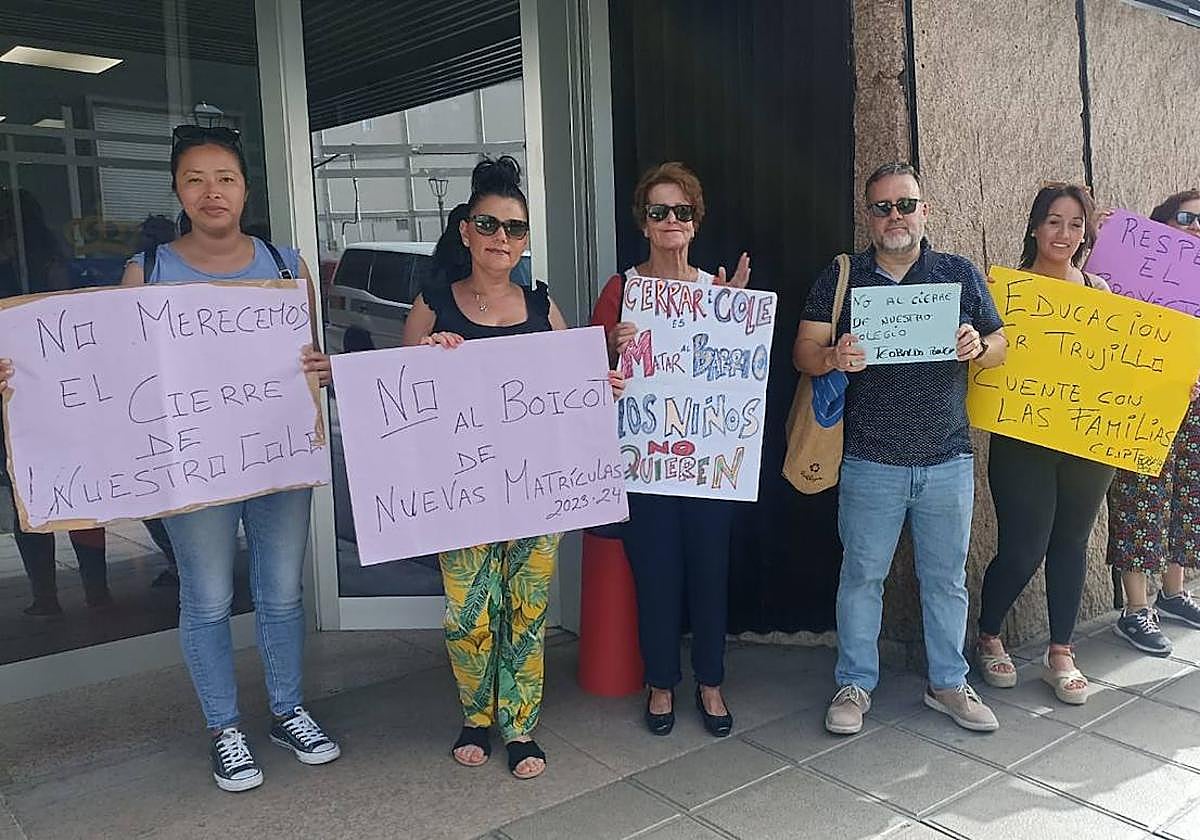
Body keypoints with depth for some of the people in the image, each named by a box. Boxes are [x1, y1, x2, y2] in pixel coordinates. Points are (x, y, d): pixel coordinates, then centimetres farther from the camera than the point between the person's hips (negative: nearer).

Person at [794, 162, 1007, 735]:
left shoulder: (960, 274, 8)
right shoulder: (841, 277, 3)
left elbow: (1000, 345, 11)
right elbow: (803, 350, -1)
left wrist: (979, 348, -13)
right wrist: (833, 357, -24)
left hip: (947, 461, 2)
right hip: (870, 463, -2)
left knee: (946, 576, 12)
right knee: (861, 576, 6)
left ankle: (947, 683, 30)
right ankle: (855, 684, 22)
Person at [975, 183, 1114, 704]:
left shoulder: (1100, 290, 8)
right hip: (1023, 441, -4)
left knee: (1070, 543, 13)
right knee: (1022, 550, -2)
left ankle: (1060, 656, 27)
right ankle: (988, 639, 25)